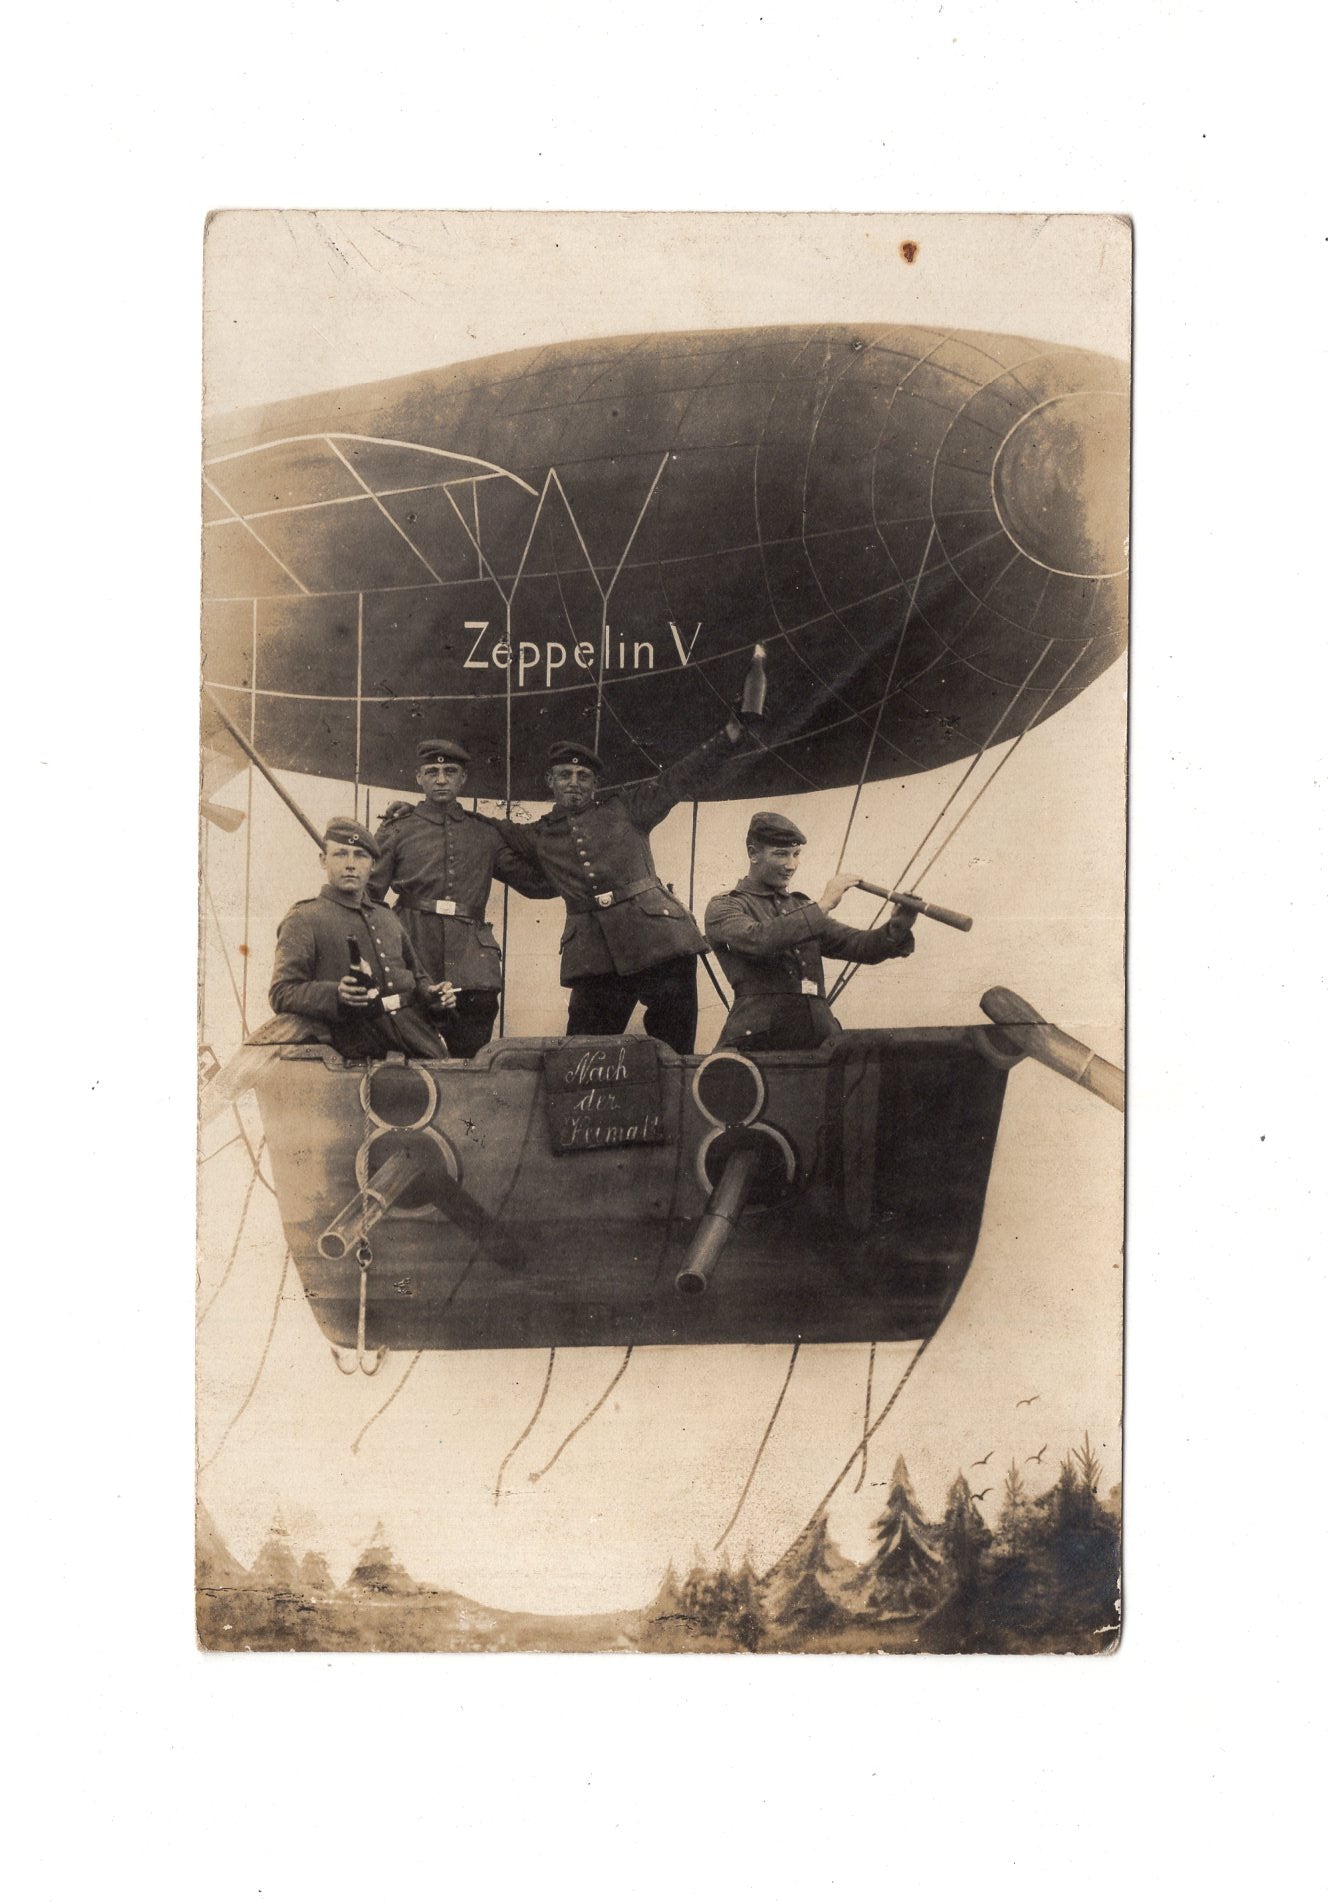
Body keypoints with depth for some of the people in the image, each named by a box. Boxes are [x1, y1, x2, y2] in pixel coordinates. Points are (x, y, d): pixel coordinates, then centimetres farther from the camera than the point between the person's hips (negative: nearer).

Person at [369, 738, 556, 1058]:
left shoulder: (485, 833, 16)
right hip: (414, 957, -2)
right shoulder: (397, 830, 9)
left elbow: (535, 882, 19)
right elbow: (368, 893, 6)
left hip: (470, 965, 2)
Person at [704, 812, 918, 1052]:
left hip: (818, 1036, 5)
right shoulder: (724, 906, 8)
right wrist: (822, 906, -9)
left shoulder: (801, 907, 24)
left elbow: (860, 946, 16)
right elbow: (758, 939, -14)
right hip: (757, 1038, -5)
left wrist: (897, 929, -4)